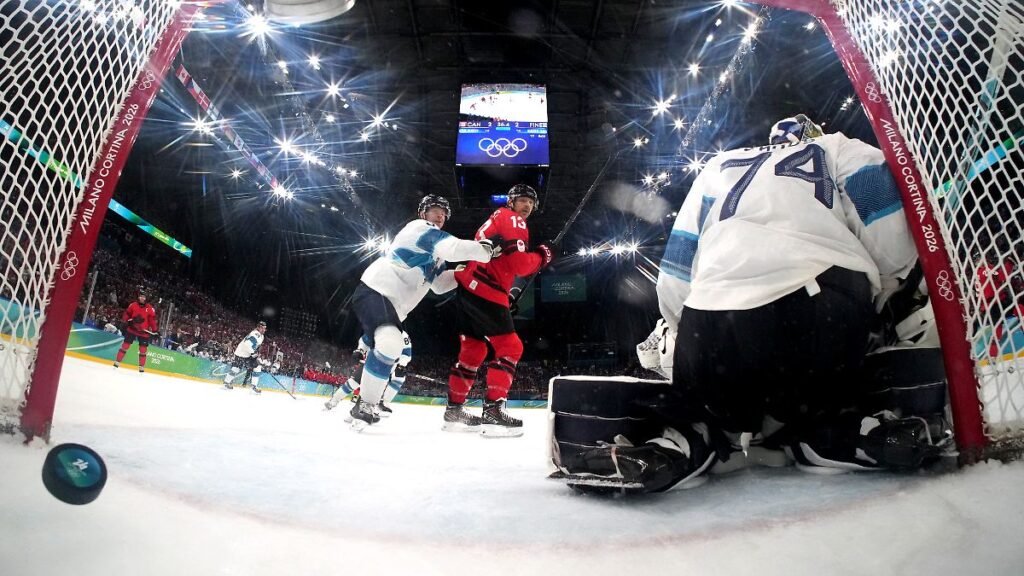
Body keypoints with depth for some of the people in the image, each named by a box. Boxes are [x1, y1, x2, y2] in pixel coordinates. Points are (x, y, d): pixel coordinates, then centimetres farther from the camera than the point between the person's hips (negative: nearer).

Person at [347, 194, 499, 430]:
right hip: (374, 291, -11)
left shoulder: (434, 254, 25)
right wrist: (488, 250, -13)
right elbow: (456, 249, -21)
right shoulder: (420, 228, -6)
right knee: (390, 343, -31)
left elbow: (440, 284, 20)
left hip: (391, 304, 11)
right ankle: (365, 406, -23)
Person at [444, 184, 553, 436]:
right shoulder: (513, 220, -3)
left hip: (468, 288, 10)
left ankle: (454, 409, 19)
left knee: (473, 350, 15)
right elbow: (520, 264, -16)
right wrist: (540, 256, 2)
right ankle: (492, 411, -14)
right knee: (510, 348, -8)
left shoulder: (497, 218, 27)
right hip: (485, 292, -10)